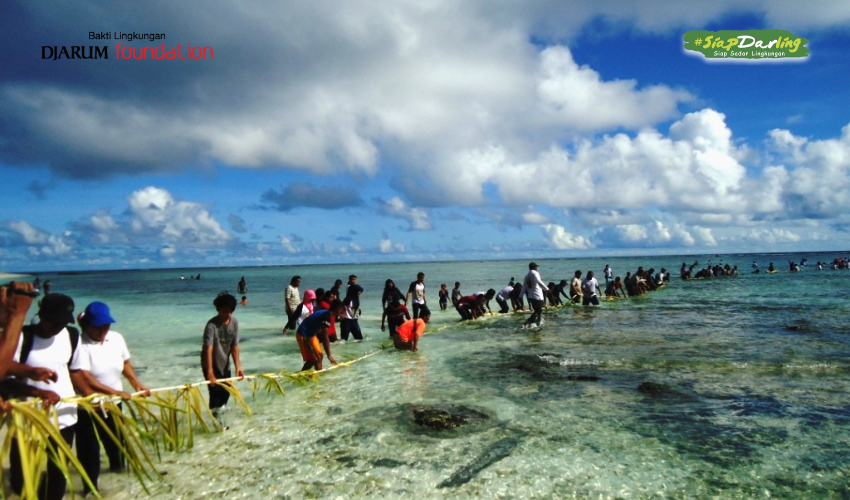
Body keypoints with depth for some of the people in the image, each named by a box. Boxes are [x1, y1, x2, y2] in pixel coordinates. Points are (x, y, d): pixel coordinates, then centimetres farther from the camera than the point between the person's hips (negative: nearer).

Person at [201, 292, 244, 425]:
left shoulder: (234, 322, -12)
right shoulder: (212, 325, -28)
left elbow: (234, 346, -9)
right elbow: (208, 350, -35)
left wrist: (238, 367, -16)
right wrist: (210, 373, -42)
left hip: (225, 363, 5)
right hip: (211, 365, -5)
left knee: (226, 391, 14)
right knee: (216, 392, -6)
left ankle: (220, 410, 38)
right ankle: (216, 419, 11)